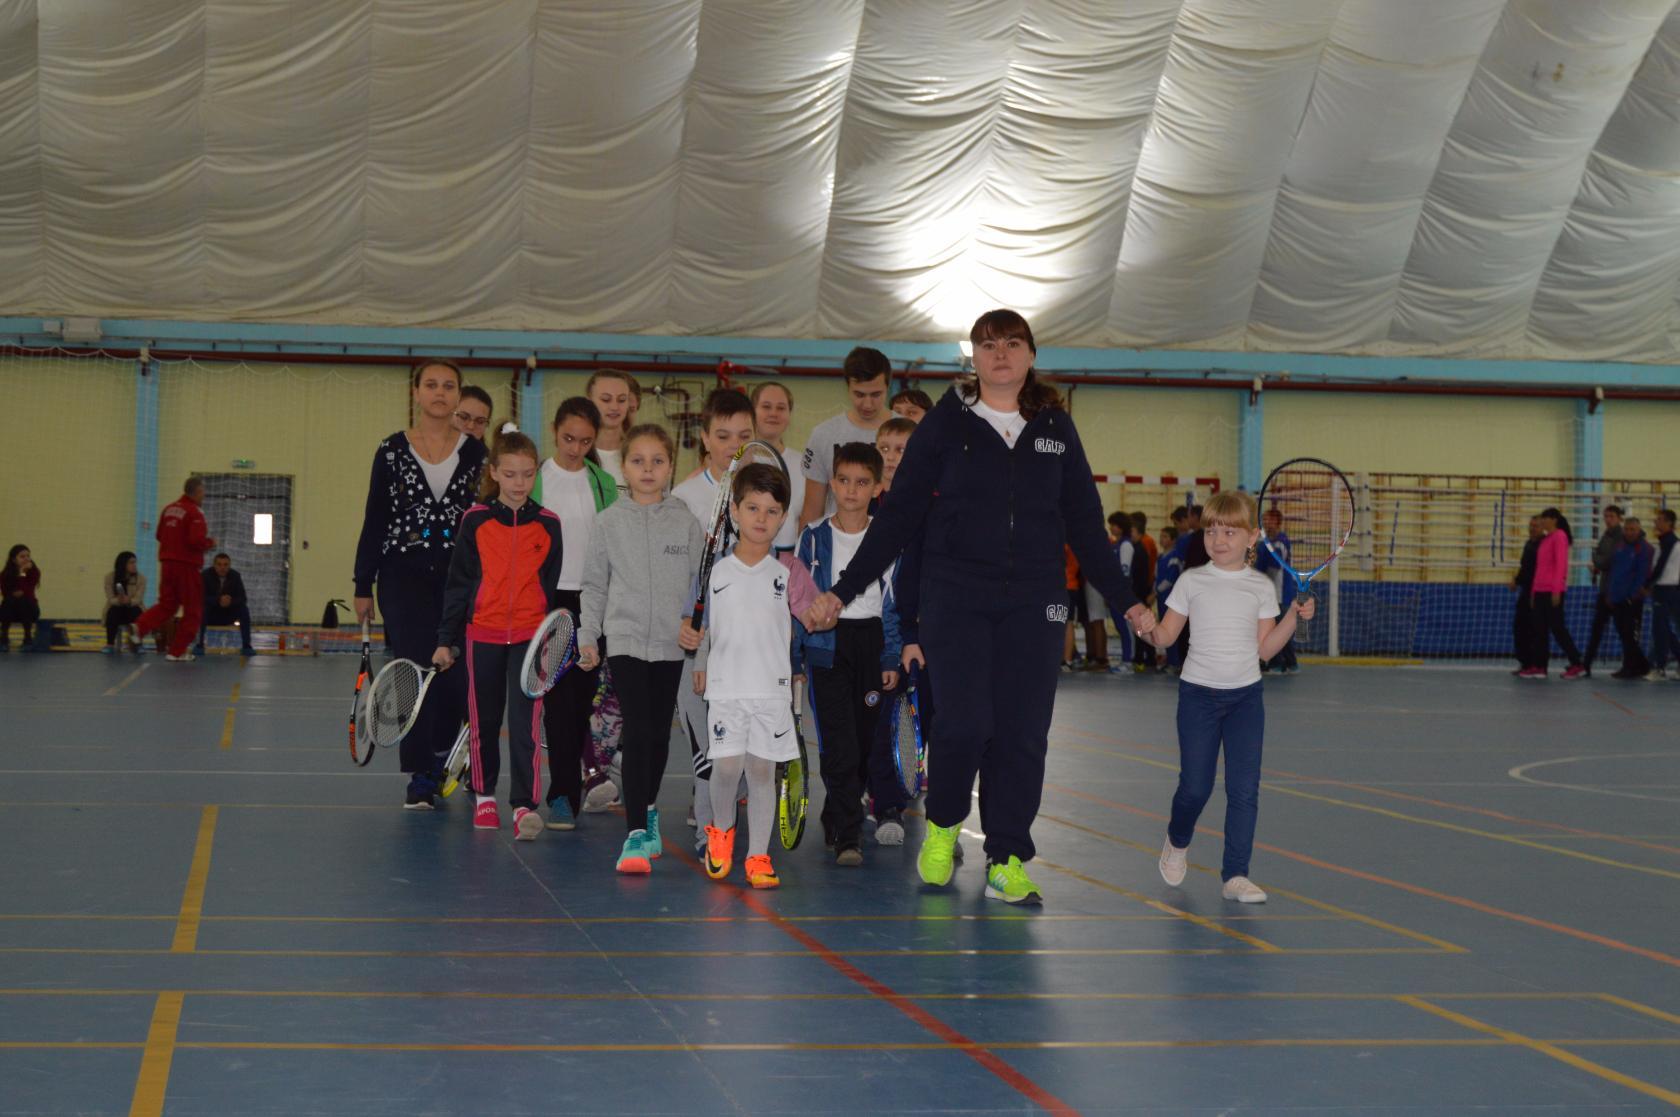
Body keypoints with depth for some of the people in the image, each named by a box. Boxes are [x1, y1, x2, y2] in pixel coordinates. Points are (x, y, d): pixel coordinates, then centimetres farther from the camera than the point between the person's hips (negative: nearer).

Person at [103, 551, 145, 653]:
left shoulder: (141, 578, -11)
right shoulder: (110, 576, -11)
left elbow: (138, 599, -18)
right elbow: (110, 599, -14)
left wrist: (129, 601, -42)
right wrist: (119, 600, -38)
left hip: (133, 607, 0)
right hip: (116, 608, 0)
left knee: (137, 613, -33)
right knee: (113, 612, -34)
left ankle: (137, 644, -13)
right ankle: (110, 644, -19)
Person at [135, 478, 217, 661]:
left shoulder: (169, 509, 9)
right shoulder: (194, 513, -14)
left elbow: (160, 535, 16)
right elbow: (197, 540, -23)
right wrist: (210, 543, -4)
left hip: (167, 564, 7)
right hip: (186, 566, -7)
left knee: (166, 605, 16)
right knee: (192, 610, 6)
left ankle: (139, 627, -8)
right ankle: (177, 651, 7)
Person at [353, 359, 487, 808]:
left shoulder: (476, 453, 6)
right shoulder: (392, 451, 4)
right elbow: (374, 521, 5)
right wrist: (363, 586, 2)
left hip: (462, 579, 1)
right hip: (405, 578, -1)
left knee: (457, 677, -4)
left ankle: (439, 759, 21)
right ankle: (420, 776, 4)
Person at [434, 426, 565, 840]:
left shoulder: (548, 525, 2)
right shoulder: (475, 521, -1)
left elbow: (554, 588, 9)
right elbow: (458, 583, 3)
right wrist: (446, 639, 1)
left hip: (531, 635, -1)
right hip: (483, 634, 1)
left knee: (525, 723, -9)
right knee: (484, 721, 11)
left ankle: (524, 806, -11)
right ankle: (484, 796, 26)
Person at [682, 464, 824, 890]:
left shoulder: (788, 570, 3)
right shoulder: (715, 570, 4)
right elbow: (704, 625, 14)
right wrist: (688, 632, -1)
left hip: (772, 687, 0)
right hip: (725, 686, 0)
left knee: (762, 770, 2)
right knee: (726, 766, -8)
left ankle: (758, 856, 10)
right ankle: (721, 829, 22)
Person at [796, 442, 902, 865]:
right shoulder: (815, 538, 3)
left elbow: (895, 603, 5)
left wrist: (892, 659, -1)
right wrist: (794, 662, 4)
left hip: (872, 642, 1)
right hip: (827, 644, -1)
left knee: (868, 738, 5)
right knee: (839, 745, -9)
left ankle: (836, 819, 24)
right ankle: (846, 835, -7)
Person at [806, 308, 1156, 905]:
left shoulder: (1055, 428, 10)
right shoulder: (946, 423, 3)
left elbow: (1085, 523, 15)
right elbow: (899, 514, 3)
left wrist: (1124, 599, 13)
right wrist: (844, 589, -1)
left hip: (1033, 602, 3)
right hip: (956, 597, -2)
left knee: (1022, 732, -1)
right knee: (966, 722, -14)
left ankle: (1006, 863, 8)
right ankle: (942, 826, 13)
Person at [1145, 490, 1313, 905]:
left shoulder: (1261, 587, 2)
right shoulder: (1191, 581, 0)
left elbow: (1265, 649, 5)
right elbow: (1166, 635, 3)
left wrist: (1293, 616, -7)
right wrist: (1147, 630, -18)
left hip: (1246, 696, 1)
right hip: (1198, 694, -1)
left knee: (1244, 789, -5)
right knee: (1195, 786, 0)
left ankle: (1235, 875, 1)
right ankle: (1177, 842, 32)